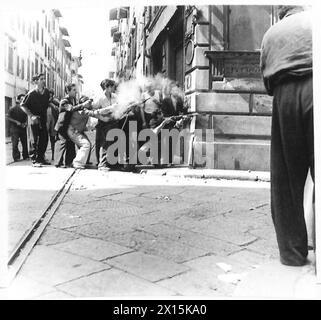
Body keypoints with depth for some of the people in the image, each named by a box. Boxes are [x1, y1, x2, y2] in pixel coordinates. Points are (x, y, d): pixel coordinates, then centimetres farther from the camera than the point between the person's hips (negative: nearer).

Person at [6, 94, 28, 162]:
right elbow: (8, 117, -4)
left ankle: (25, 156, 11)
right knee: (15, 143, -7)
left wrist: (26, 123, 0)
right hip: (14, 128, -4)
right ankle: (16, 157, -3)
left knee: (25, 142, 2)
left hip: (23, 128, 4)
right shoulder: (13, 108, -5)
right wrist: (16, 122, -11)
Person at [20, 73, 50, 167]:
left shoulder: (46, 92, 2)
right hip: (35, 119, -6)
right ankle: (34, 160, 0)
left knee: (44, 139, 7)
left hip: (43, 119, 6)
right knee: (35, 140, -4)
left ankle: (41, 158, 19)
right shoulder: (31, 93, -13)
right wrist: (31, 116, -16)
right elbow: (23, 105, -10)